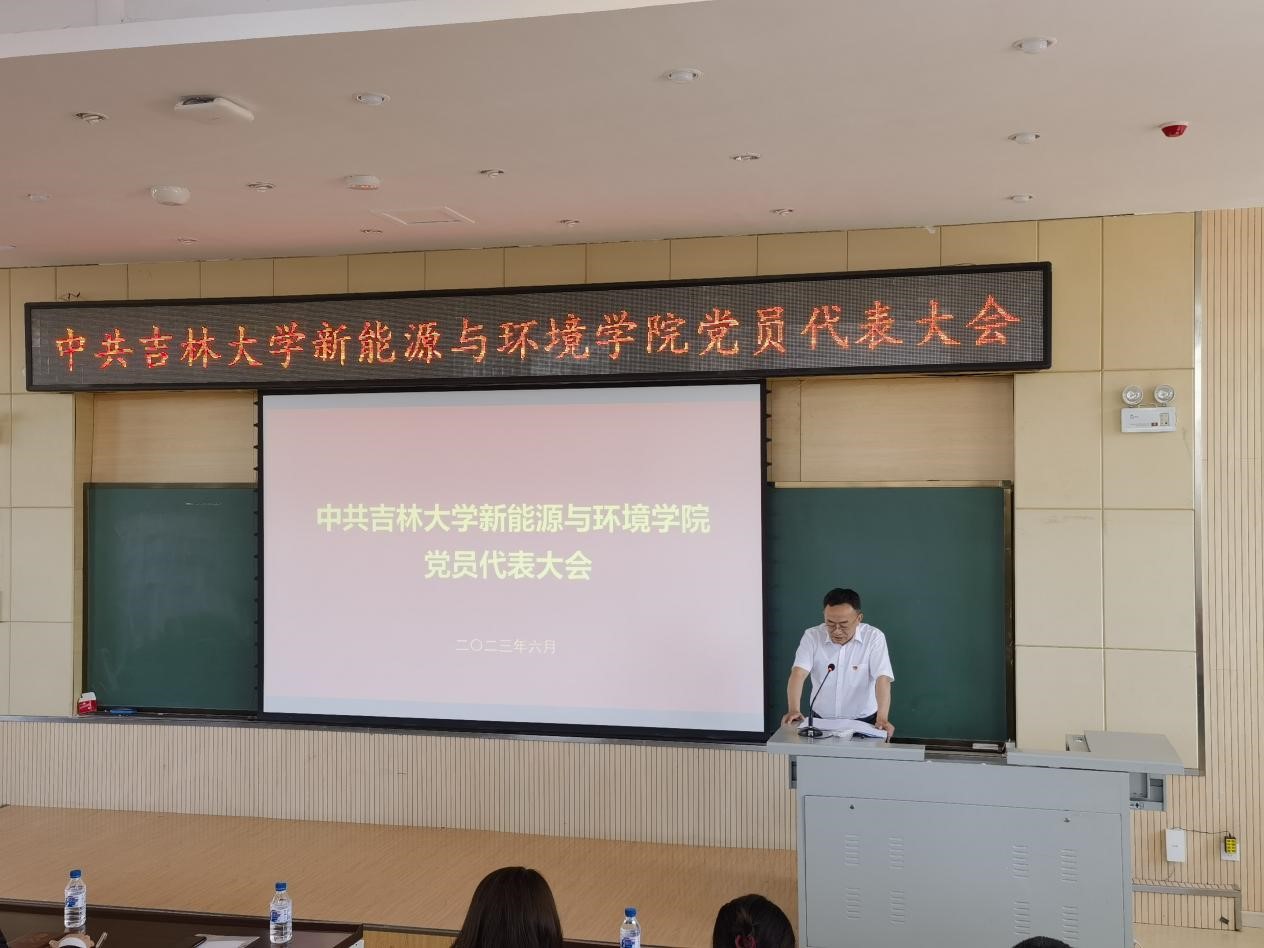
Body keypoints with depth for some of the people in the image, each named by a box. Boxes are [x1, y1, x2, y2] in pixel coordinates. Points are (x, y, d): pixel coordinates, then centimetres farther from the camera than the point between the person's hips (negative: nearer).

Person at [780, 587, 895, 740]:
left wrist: (882, 718, -32)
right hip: (822, 721, 2)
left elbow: (882, 679, -16)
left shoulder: (874, 637, -7)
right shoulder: (812, 636, -3)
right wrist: (793, 710, -31)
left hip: (864, 722, -2)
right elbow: (798, 673, -13)